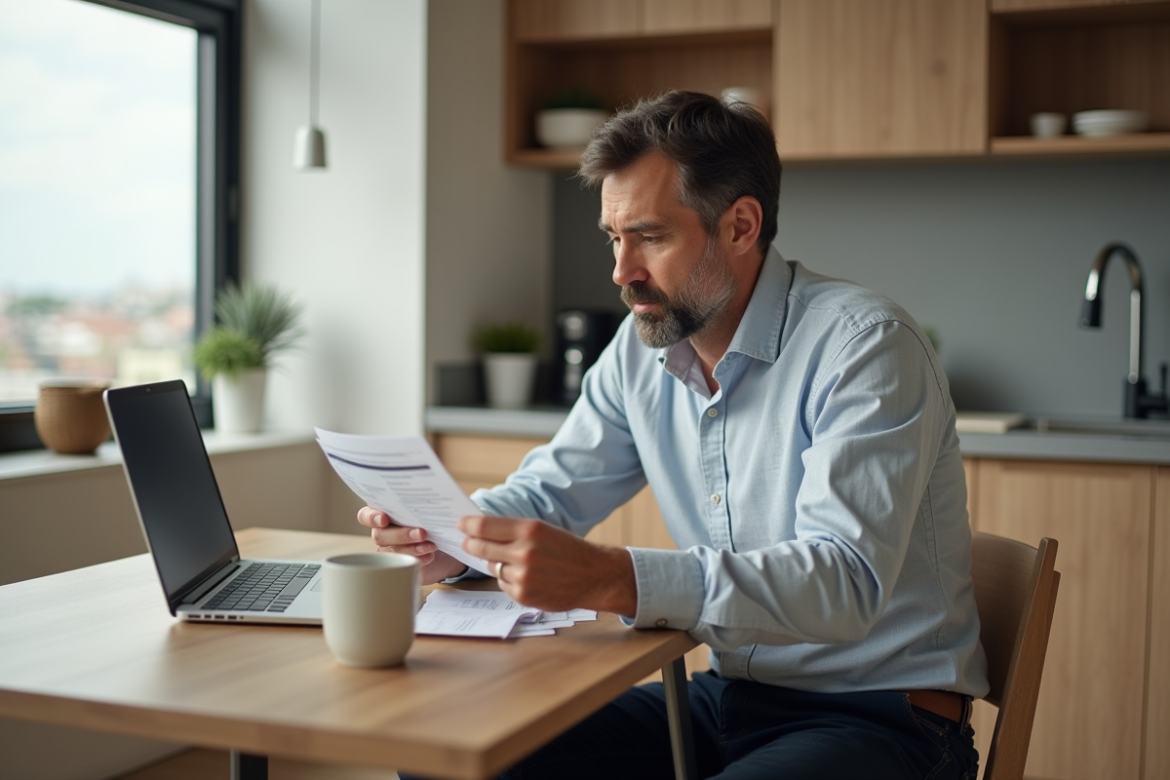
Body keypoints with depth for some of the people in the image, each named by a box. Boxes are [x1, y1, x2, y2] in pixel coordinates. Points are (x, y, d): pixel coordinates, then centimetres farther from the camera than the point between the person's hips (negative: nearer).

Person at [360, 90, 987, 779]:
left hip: (878, 717, -6)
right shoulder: (642, 347, 5)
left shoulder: (865, 347, -18)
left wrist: (612, 579, -41)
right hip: (728, 695, 6)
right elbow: (550, 490, 13)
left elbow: (845, 583, -30)